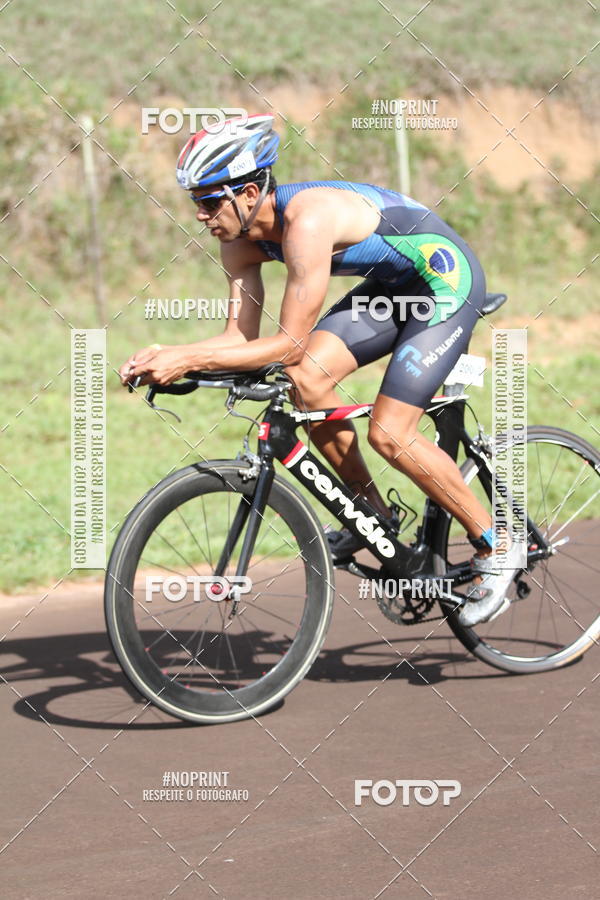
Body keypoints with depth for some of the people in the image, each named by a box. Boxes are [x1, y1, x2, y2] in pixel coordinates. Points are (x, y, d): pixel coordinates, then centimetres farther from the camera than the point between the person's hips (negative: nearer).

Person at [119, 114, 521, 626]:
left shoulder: (306, 220, -33)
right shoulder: (241, 241, -7)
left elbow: (290, 343, -33)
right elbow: (242, 336, -4)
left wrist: (189, 361, -36)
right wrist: (167, 355, -20)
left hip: (448, 280, -8)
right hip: (391, 286, 8)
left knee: (389, 434, -15)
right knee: (308, 378, -12)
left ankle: (495, 549, 2)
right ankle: (373, 510, 6)